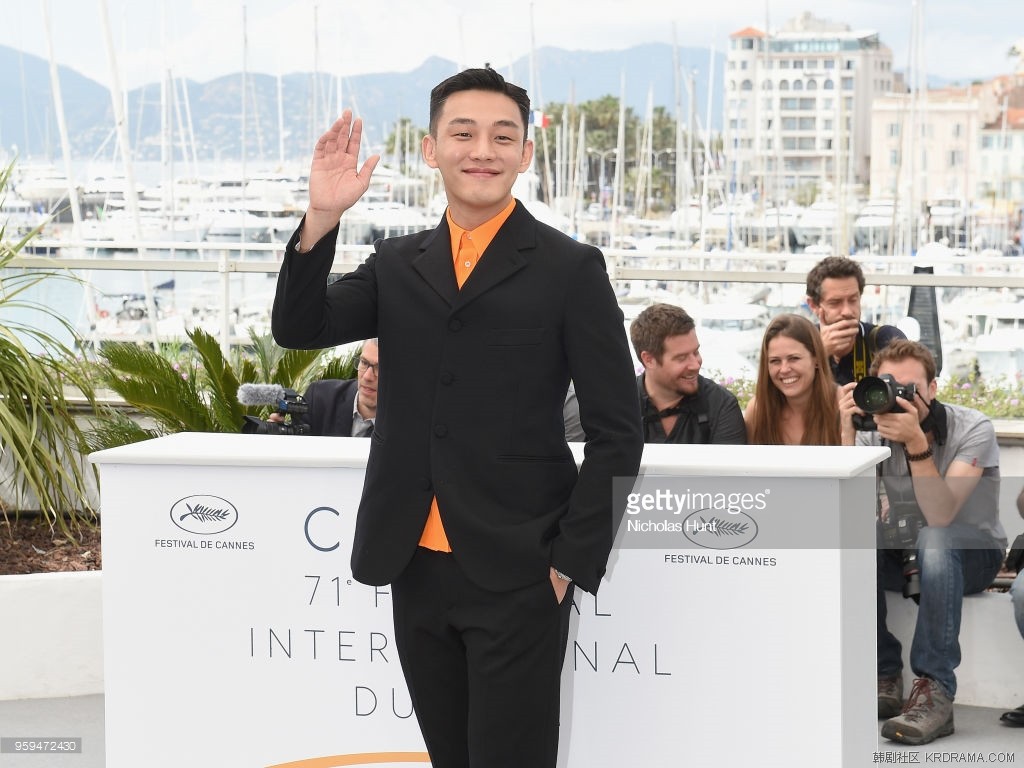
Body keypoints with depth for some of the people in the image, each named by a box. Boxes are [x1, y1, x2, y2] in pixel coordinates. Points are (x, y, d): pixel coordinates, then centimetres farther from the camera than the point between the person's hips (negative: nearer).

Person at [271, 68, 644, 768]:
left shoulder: (570, 270, -2)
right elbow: (298, 329, -1)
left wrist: (571, 561, -8)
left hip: (518, 578, -5)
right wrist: (321, 219, -14)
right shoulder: (396, 266, 12)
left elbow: (617, 434, -3)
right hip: (416, 570, 5)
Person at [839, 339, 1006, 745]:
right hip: (903, 553, 4)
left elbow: (940, 516, -31)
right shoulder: (875, 431, -8)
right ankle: (883, 678, -16)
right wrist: (847, 433, -28)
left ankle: (935, 692, -35)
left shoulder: (973, 430, -19)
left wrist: (916, 441, -41)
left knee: (933, 541, -38)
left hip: (973, 551, -4)